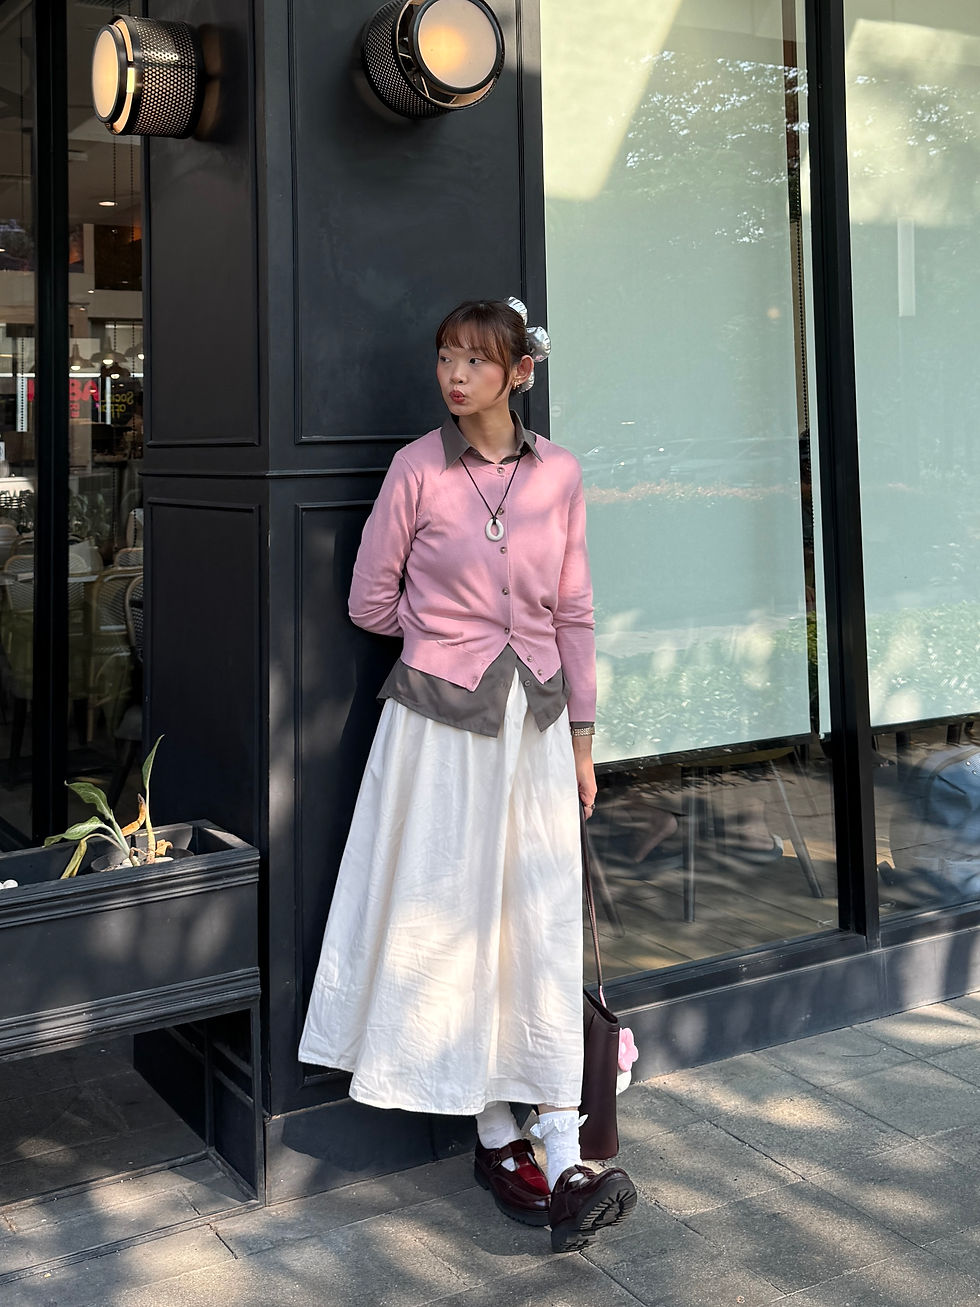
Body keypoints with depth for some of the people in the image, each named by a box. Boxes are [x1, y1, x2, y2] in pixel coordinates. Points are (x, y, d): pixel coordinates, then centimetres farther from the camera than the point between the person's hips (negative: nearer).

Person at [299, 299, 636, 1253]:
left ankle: (564, 1165, 3)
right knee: (455, 923, 3)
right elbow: (370, 601, 3)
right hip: (441, 719, -2)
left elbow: (572, 610, 8)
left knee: (545, 927, -1)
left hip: (534, 718, 2)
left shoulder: (557, 472, 4)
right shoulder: (417, 470, -4)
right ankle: (496, 1140, 18)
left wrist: (580, 733, 8)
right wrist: (455, 637, 9)